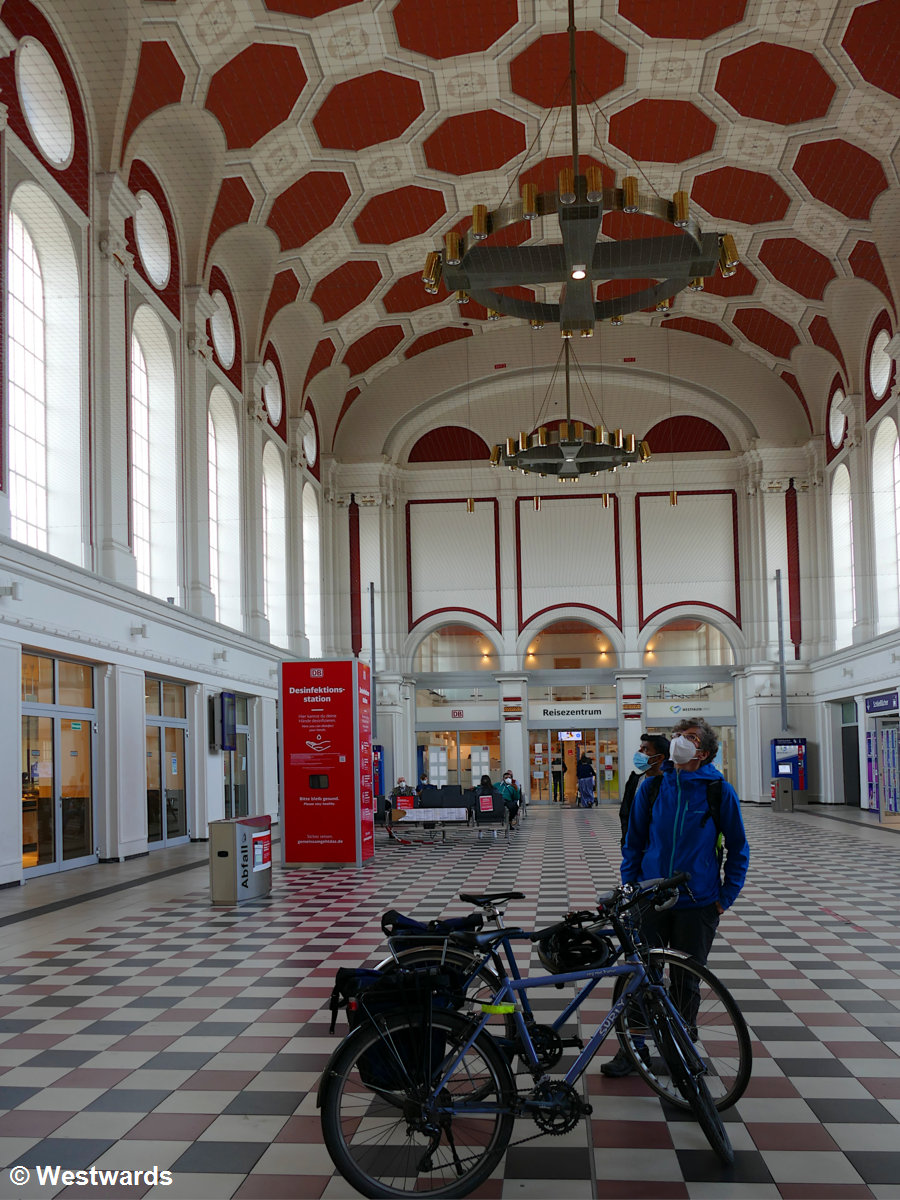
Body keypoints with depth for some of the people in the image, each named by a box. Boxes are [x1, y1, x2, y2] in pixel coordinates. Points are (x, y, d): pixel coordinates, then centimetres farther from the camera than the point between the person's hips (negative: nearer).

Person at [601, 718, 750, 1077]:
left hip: (697, 903, -1)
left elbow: (738, 849, 3)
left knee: (687, 981, 9)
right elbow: (634, 840, 9)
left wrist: (726, 896, -1)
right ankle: (634, 1047, 19)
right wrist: (629, 885, 4)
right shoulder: (653, 786, 1)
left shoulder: (720, 791, -4)